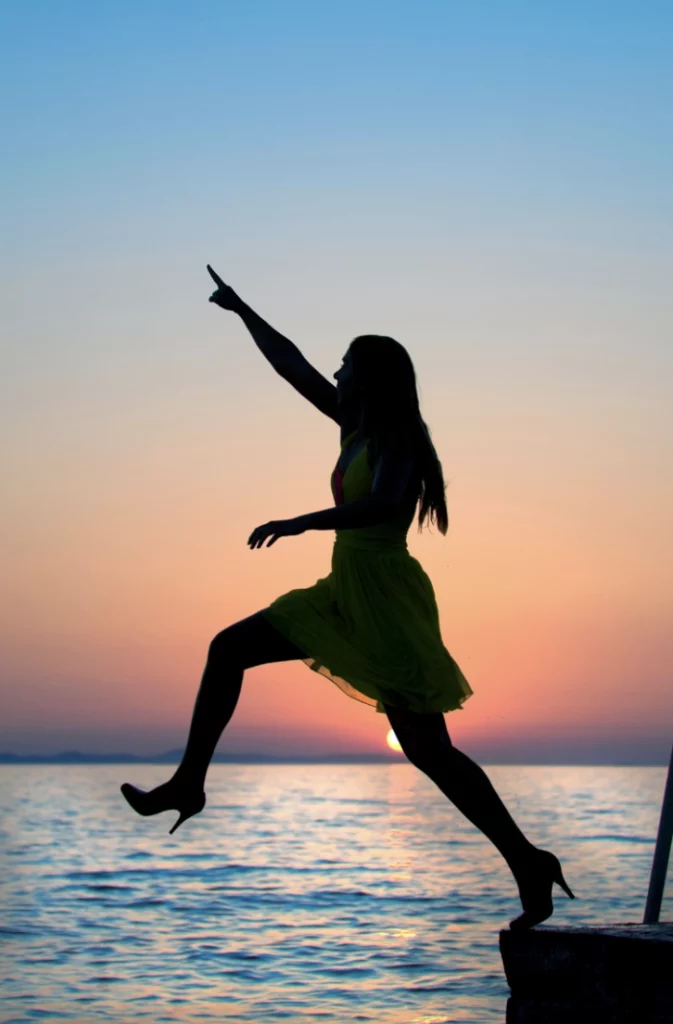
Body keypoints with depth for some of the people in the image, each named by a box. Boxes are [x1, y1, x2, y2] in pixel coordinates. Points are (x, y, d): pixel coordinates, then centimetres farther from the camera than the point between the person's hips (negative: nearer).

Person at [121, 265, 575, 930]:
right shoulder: (356, 426, 10)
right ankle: (189, 784, 16)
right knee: (228, 649, 11)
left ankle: (528, 863, -4)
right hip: (345, 594, 9)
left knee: (428, 750, -10)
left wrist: (298, 524, -34)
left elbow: (383, 505, -33)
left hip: (387, 600, -9)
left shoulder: (397, 440, -13)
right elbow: (292, 365, 19)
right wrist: (239, 309, 27)